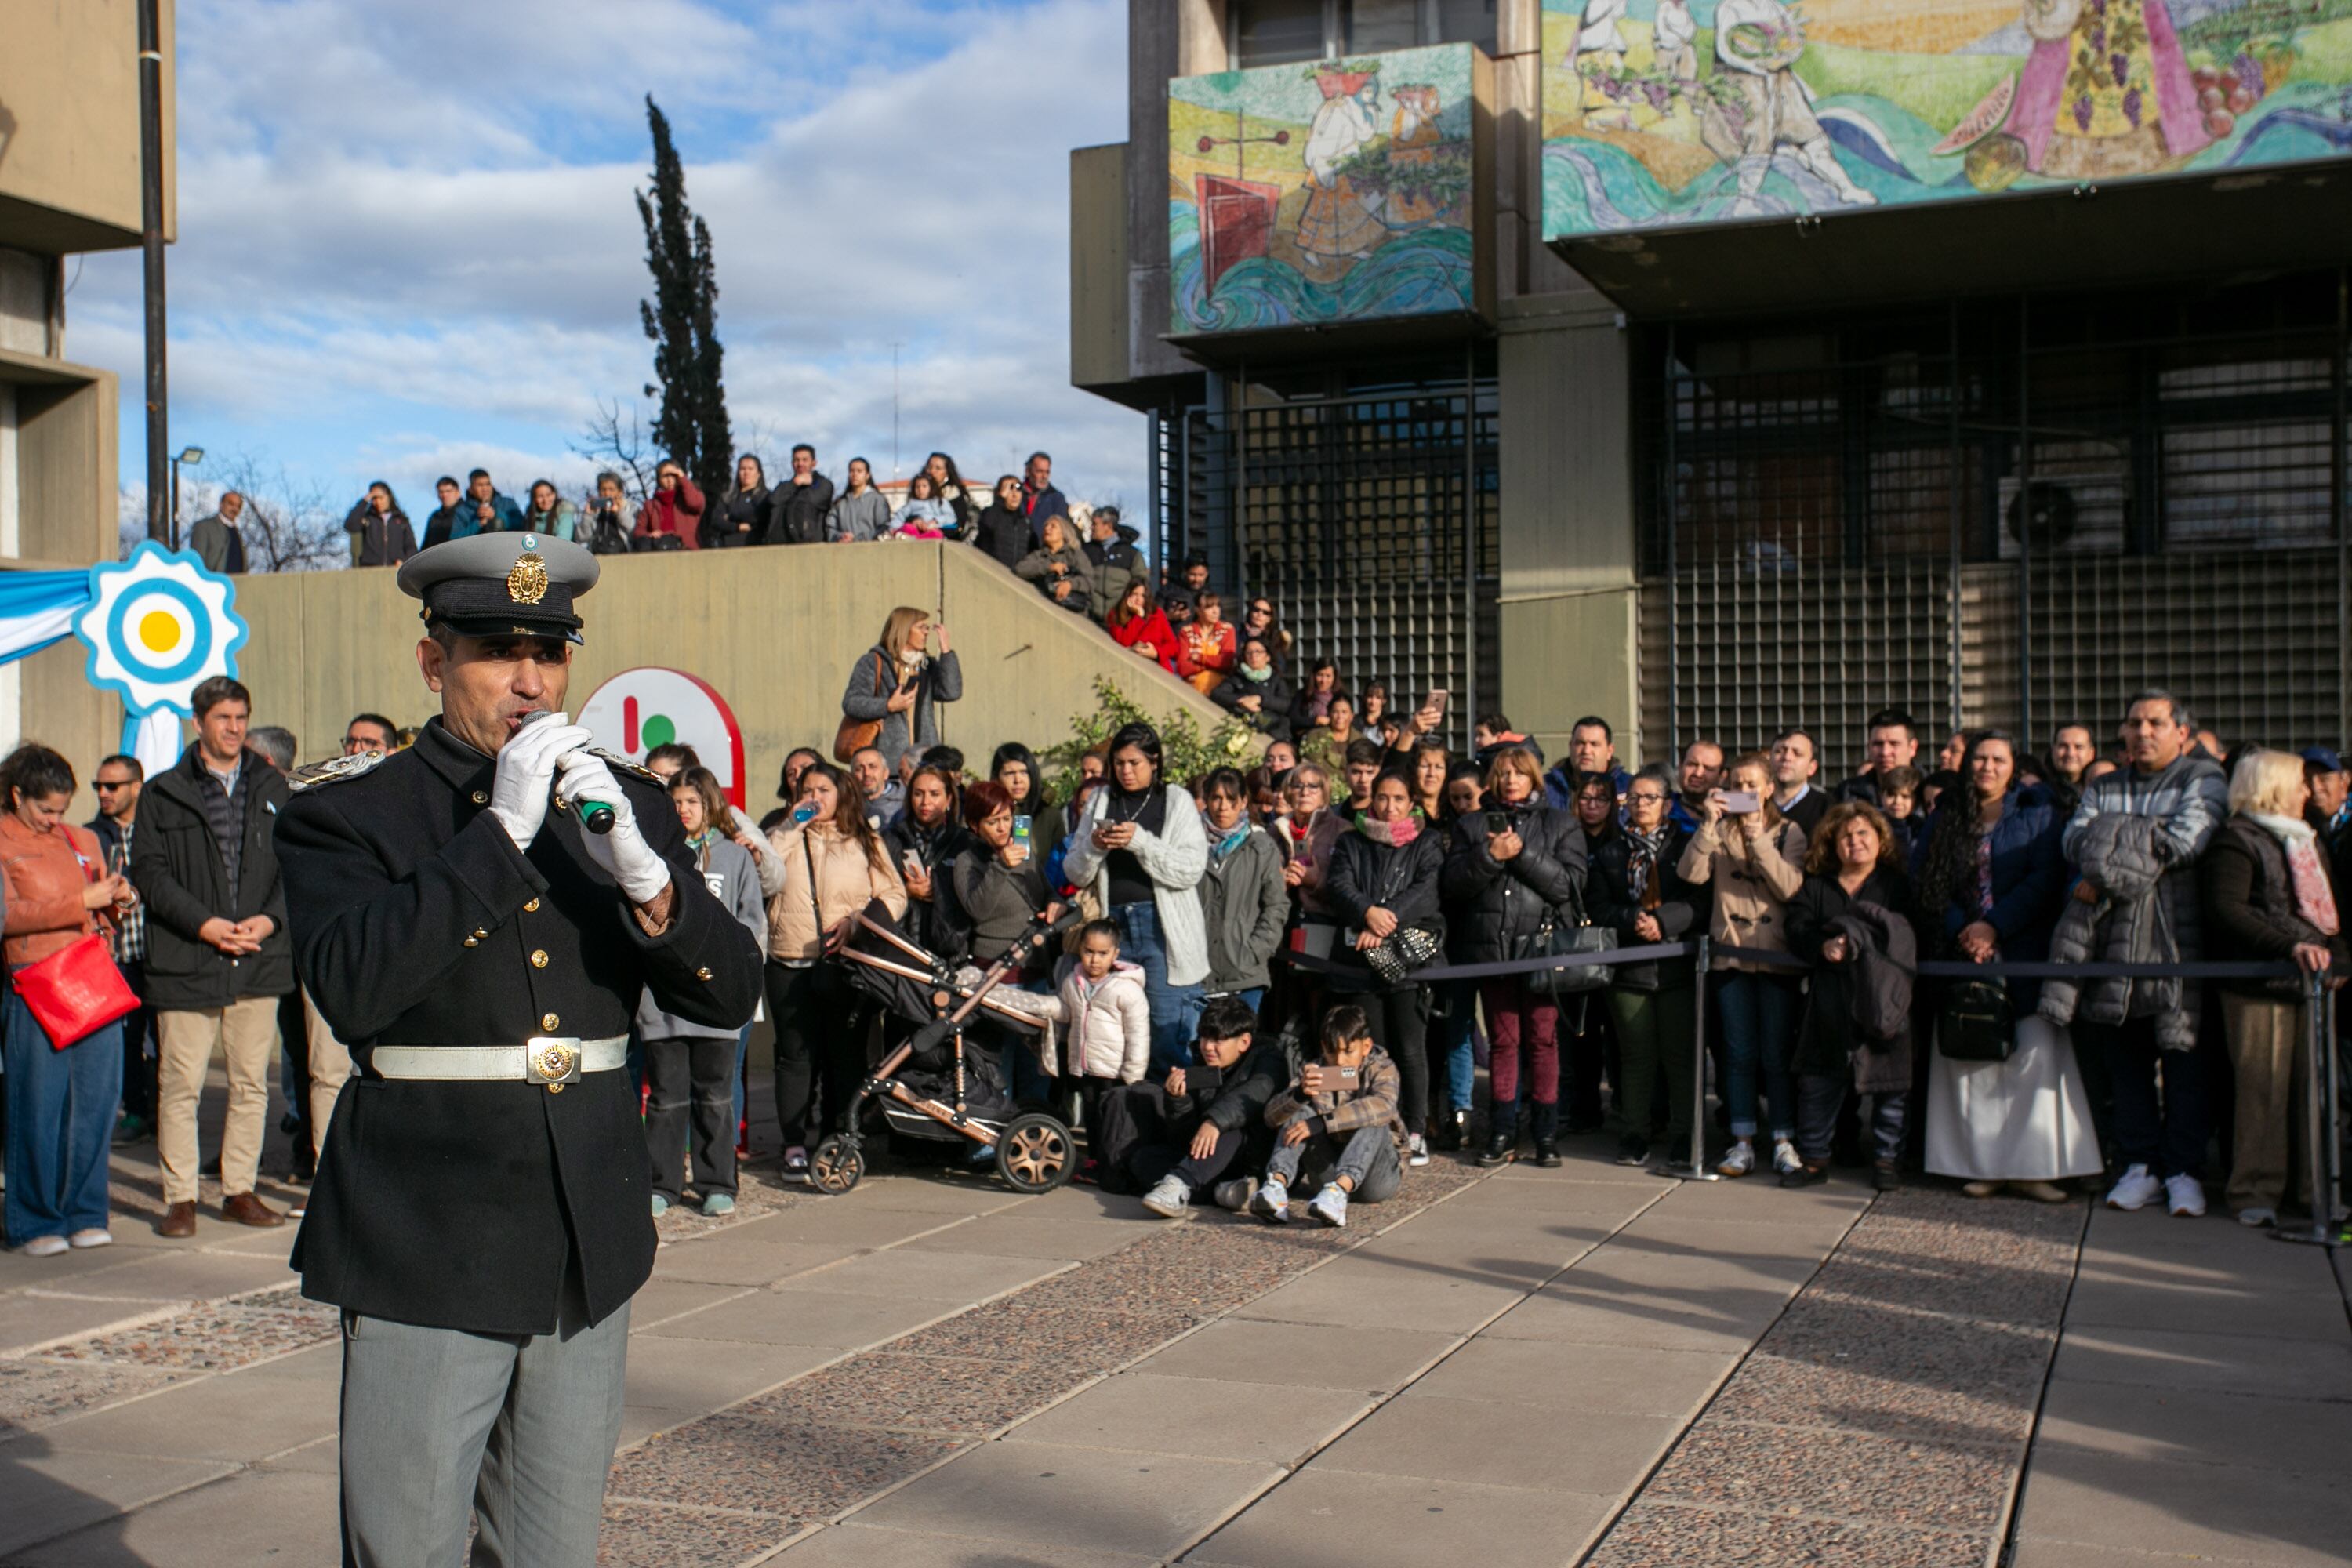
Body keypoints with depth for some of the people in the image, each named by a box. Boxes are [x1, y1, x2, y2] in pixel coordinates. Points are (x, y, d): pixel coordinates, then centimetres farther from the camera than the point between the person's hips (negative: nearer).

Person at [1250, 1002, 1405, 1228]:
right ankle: (1277, 1185, -39)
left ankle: (1339, 1191, -53)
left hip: (1371, 1173, -3)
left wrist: (1322, 1123, -38)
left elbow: (1383, 1106, -29)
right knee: (1301, 1114, -17)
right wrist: (1300, 1094, -32)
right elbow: (1272, 1116, -9)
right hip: (1328, 1172, 3)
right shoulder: (1315, 1071, 5)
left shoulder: (1382, 1069, -3)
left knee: (1374, 1123, -30)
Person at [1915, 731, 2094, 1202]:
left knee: (2036, 1053, -9)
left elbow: (2046, 880, -5)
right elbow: (1929, 885, 6)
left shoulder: (2037, 815, 7)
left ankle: (2034, 1167, -5)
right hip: (1962, 956, 2)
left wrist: (1994, 926, -13)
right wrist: (1962, 930, -10)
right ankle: (1983, 1164, 4)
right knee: (1969, 1058, -1)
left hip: (2024, 957, -2)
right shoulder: (1945, 820, 14)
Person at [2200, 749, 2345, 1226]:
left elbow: (2327, 908, 27)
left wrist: (2337, 956, 10)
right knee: (2264, 1090, -6)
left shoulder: (2309, 840, 21)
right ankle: (2257, 1191, 1)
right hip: (2258, 984, -7)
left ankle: (2309, 1185, 14)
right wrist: (2291, 946, -25)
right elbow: (2226, 910, -17)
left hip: (2310, 979, 7)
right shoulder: (2235, 841, -6)